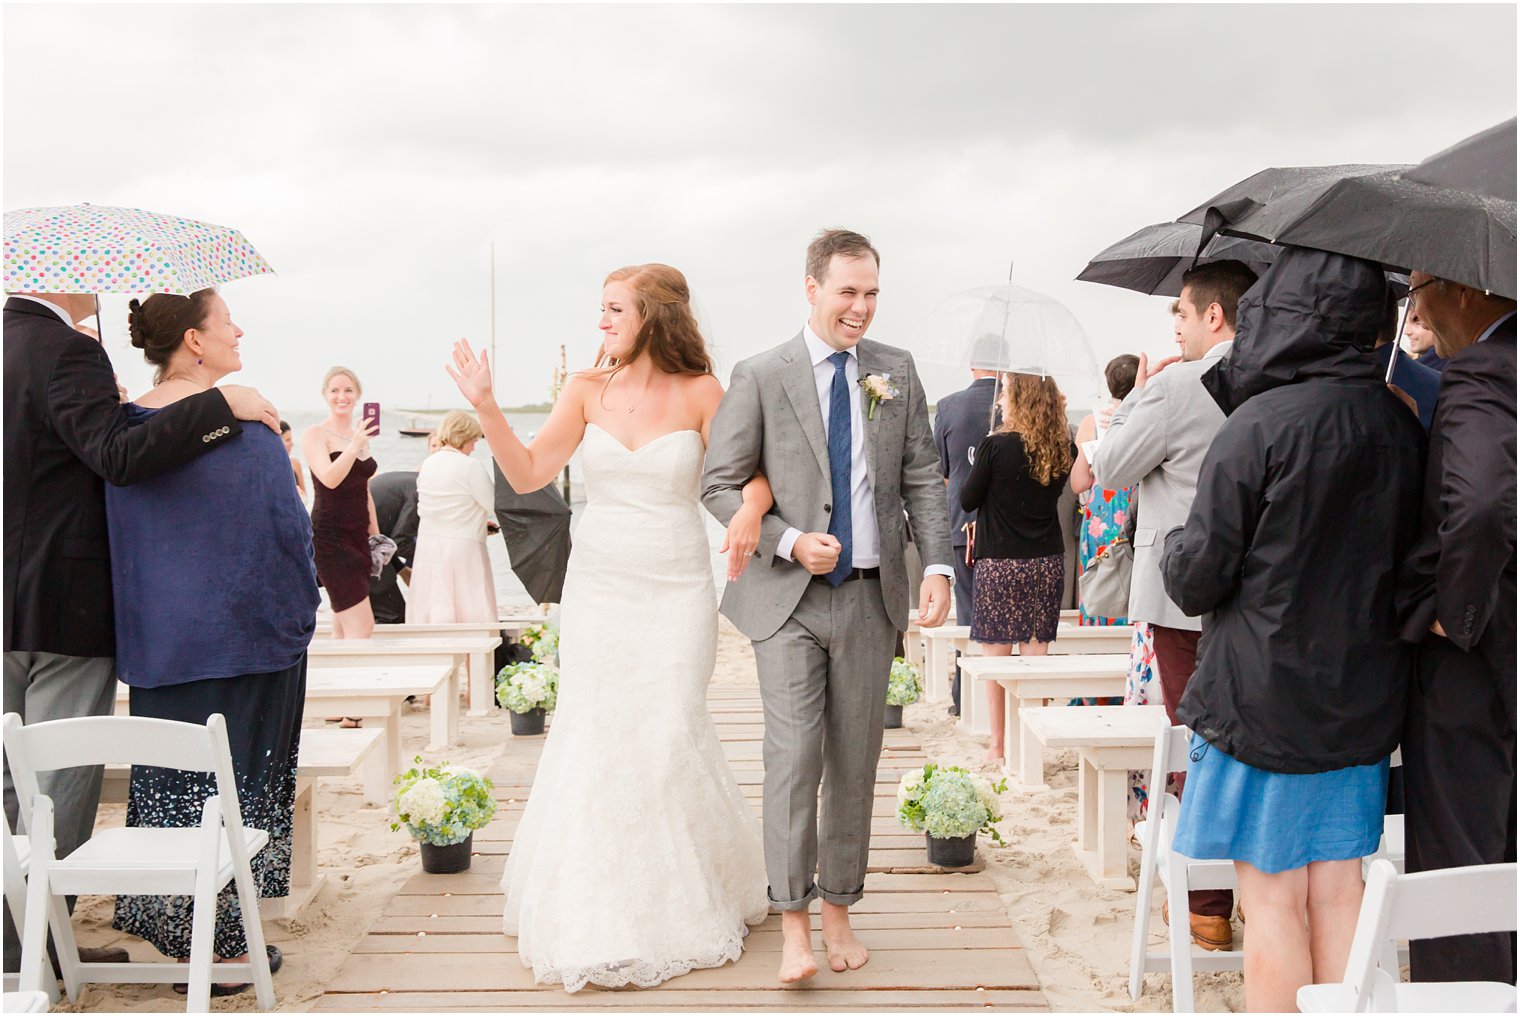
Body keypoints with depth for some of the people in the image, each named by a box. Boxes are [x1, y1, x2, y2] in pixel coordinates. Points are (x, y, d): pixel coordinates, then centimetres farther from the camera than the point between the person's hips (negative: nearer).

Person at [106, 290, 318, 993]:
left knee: (165, 778, 15)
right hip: (246, 636, -5)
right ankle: (218, 945, 13)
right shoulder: (243, 427, -15)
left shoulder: (127, 426, 2)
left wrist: (148, 619, 19)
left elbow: (120, 538, 9)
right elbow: (287, 527, -14)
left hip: (156, 638, 5)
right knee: (233, 784, 5)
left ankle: (166, 925, 25)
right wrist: (299, 612, 1)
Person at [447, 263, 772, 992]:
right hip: (598, 587, 2)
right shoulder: (587, 389, 2)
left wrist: (751, 510, -26)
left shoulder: (699, 392, -3)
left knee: (669, 733, -4)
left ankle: (688, 900, 20)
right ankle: (593, 911, 20)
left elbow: (752, 475, -5)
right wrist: (486, 407, -12)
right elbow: (528, 474, -1)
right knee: (592, 734, 2)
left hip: (676, 590, -2)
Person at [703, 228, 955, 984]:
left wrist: (938, 565, -6)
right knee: (794, 756, -9)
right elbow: (719, 485, -2)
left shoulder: (897, 372, 7)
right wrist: (788, 542, -15)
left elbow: (923, 477, 7)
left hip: (870, 595, 3)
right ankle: (793, 926, 1)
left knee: (855, 763, 9)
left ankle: (839, 911, 22)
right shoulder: (760, 377, -3)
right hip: (789, 598, -3)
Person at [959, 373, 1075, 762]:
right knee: (1036, 653, 9)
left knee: (996, 656, 5)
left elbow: (967, 500, -4)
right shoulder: (1064, 449, 0)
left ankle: (998, 746, 8)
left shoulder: (996, 446, -14)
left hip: (1000, 562, -4)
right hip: (1048, 561, 4)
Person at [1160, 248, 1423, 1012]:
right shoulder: (1400, 425, 1)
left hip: (1262, 698, -5)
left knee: (1272, 899, 4)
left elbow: (1195, 581, -14)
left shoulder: (1258, 426, -16)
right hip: (1364, 699, 6)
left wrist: (1175, 545, 9)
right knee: (1336, 891, 14)